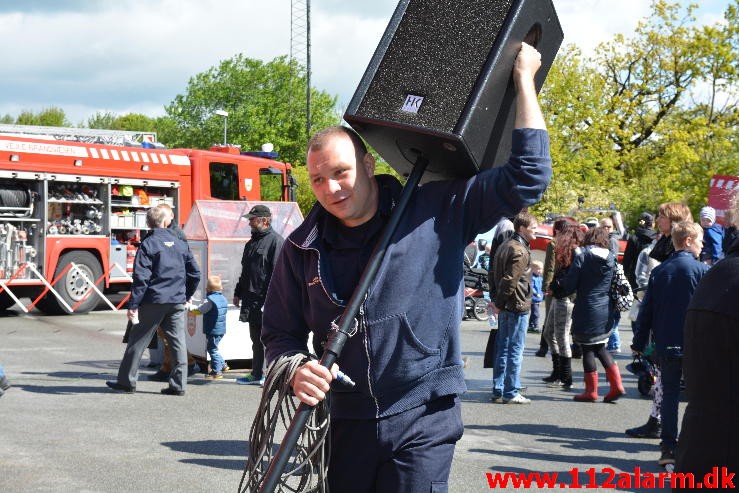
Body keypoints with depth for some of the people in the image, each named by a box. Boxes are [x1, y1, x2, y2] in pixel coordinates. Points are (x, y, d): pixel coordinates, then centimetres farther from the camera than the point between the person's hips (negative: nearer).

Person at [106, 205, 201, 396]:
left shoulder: (148, 244, -6)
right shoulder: (181, 244, 8)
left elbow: (141, 277, -11)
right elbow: (195, 274, 11)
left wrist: (133, 305, -10)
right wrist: (186, 296, 22)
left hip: (154, 301, -4)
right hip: (178, 302, 4)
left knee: (138, 341, 6)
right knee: (178, 342, 6)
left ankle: (126, 381, 13)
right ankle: (178, 385, 4)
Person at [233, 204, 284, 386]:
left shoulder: (276, 241, -8)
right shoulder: (251, 244, 20)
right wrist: (238, 293, 23)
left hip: (267, 302, -9)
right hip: (252, 300, 9)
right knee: (256, 340, 13)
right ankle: (257, 374, 20)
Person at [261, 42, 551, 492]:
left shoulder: (436, 213, -4)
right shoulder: (303, 248, 4)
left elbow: (526, 178, -8)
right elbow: (281, 333, 10)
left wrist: (523, 78, -6)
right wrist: (296, 368, -14)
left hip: (422, 422, -3)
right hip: (342, 421, 3)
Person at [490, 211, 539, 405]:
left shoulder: (505, 246, 15)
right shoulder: (520, 251, -15)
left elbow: (496, 274, 17)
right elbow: (510, 280, -21)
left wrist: (497, 302, 13)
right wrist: (499, 303, -14)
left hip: (505, 307, 9)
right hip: (518, 306, -9)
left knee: (502, 349, 12)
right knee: (515, 350, -3)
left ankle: (498, 391, 16)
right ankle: (511, 393, 0)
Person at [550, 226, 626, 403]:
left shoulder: (582, 255, -10)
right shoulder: (611, 259, 5)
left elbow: (570, 284, -10)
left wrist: (556, 287, 8)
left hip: (587, 311, -5)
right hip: (605, 311, 5)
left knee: (588, 349, 4)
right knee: (600, 348, 17)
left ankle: (591, 390, 9)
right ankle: (616, 385, 9)